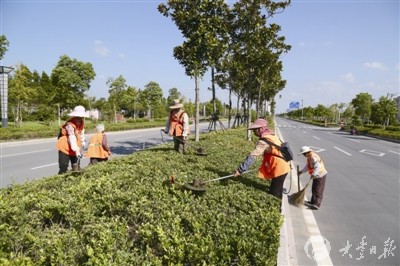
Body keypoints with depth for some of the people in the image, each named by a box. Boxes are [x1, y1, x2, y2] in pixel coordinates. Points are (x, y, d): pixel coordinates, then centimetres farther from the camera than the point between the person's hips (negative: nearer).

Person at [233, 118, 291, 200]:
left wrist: (240, 169, -30)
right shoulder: (271, 136, 8)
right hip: (283, 166, 10)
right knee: (277, 192, 24)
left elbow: (253, 156, -29)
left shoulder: (264, 140, -21)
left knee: (273, 194, -2)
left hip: (279, 169, -10)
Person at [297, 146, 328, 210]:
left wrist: (313, 174, -34)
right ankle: (313, 202, 30)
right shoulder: (309, 157, 8)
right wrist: (301, 171, 13)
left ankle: (316, 204, -6)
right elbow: (307, 166, 17)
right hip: (316, 176, 10)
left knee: (318, 190, -8)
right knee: (314, 189, 18)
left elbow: (317, 166, -34)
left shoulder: (313, 157, -25)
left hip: (320, 176, -10)